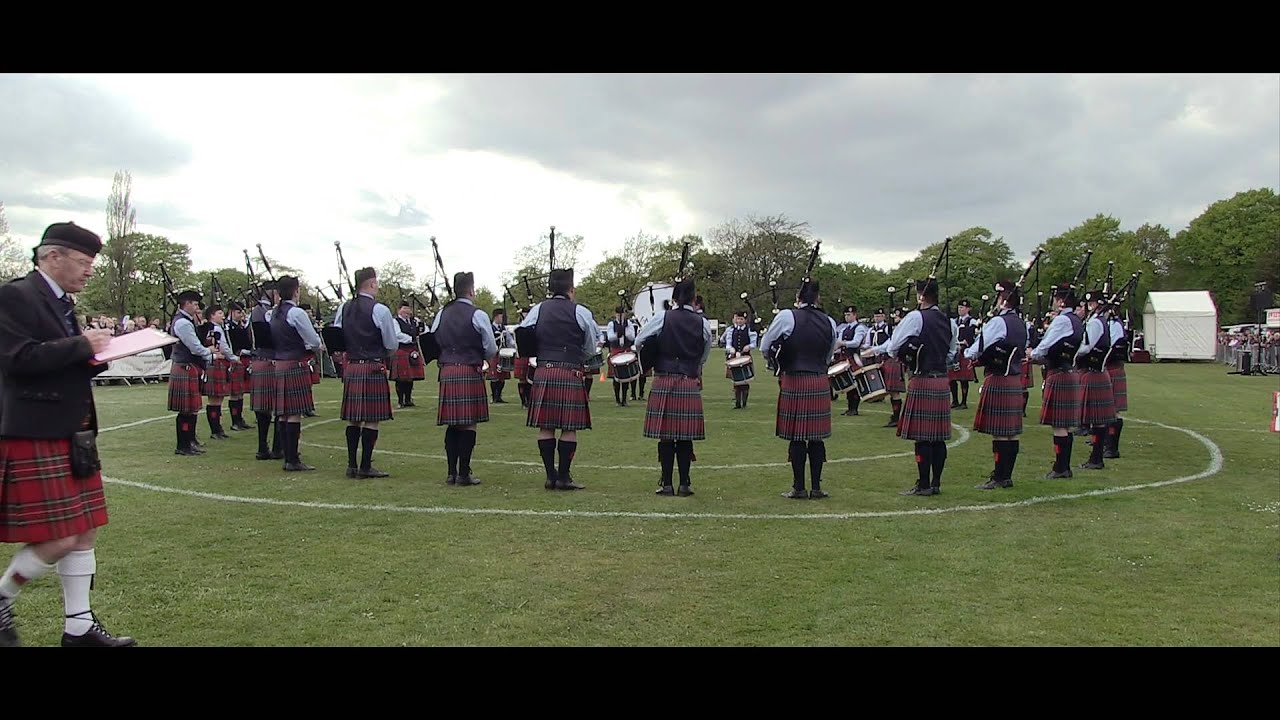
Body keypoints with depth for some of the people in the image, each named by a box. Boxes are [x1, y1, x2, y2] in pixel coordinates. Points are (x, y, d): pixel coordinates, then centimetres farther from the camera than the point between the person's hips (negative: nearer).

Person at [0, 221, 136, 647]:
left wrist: (98, 351, 1)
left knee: (86, 532, 11)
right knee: (58, 539, -7)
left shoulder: (63, 302, 15)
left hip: (73, 435, 9)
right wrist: (80, 346, -19)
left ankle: (79, 626, 20)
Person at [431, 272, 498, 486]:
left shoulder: (441, 314, 8)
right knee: (469, 424, -1)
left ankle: (451, 472, 12)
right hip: (470, 372, -5)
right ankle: (464, 474, 0)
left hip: (447, 372, 5)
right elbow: (491, 350, -3)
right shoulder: (478, 315, -7)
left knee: (452, 424, 10)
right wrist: (483, 358, 18)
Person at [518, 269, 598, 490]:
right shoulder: (580, 312, -1)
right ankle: (564, 477, 2)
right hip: (571, 373, -4)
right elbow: (590, 348, 7)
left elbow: (522, 337, 9)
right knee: (569, 428, 1)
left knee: (546, 426, 7)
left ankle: (550, 476, 9)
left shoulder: (537, 310, 8)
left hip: (543, 372, 4)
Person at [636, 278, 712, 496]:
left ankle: (666, 484, 7)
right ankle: (685, 484, 10)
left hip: (664, 383, -1)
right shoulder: (703, 324, 2)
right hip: (690, 384, 1)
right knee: (685, 435, 6)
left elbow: (638, 342, 3)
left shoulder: (662, 318, -3)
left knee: (665, 434, 3)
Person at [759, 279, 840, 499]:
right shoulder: (829, 322, 6)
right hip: (820, 382, 4)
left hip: (794, 382, -4)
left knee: (797, 437, 2)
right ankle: (816, 487, 12)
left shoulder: (787, 316, -7)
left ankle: (799, 488, 7)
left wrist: (780, 360, 17)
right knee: (816, 436, 8)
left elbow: (765, 347, 0)